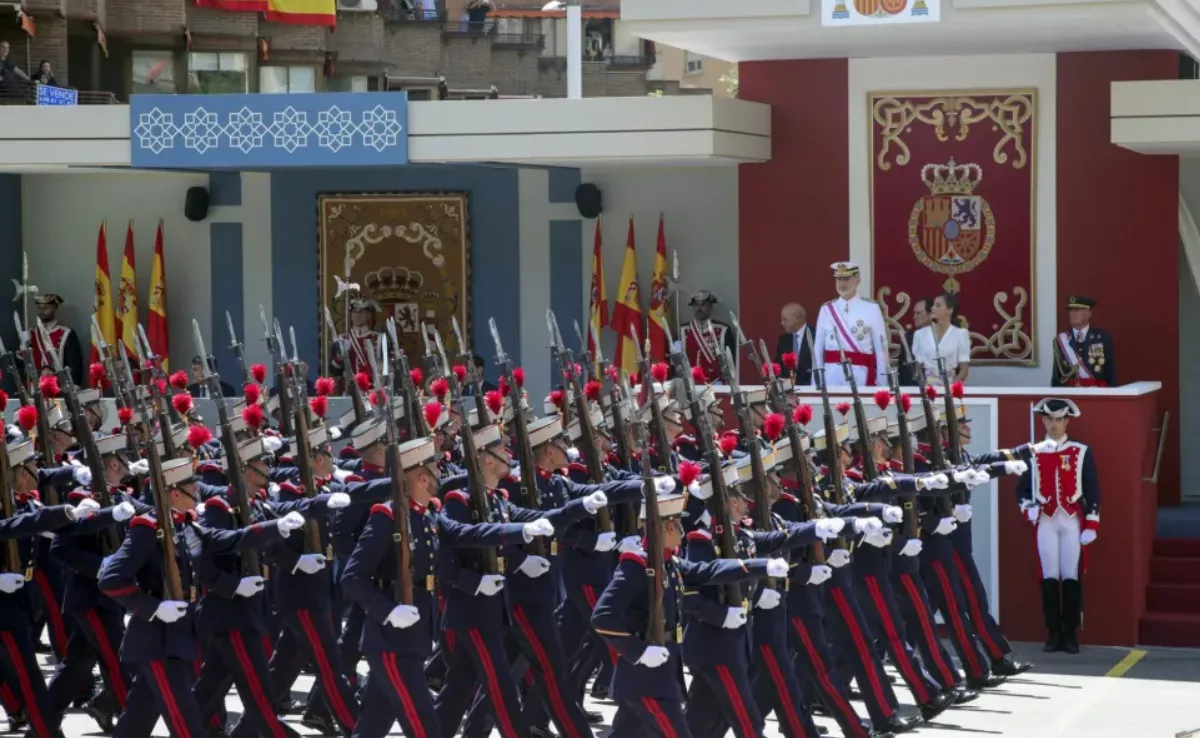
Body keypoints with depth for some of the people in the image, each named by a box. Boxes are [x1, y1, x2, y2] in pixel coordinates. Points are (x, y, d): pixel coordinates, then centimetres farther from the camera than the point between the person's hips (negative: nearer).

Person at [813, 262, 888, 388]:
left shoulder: (871, 308, 1)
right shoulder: (826, 309, 9)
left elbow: (881, 347, 1)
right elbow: (818, 348, 10)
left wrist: (882, 384, -3)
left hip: (860, 374, -2)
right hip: (832, 375, 2)